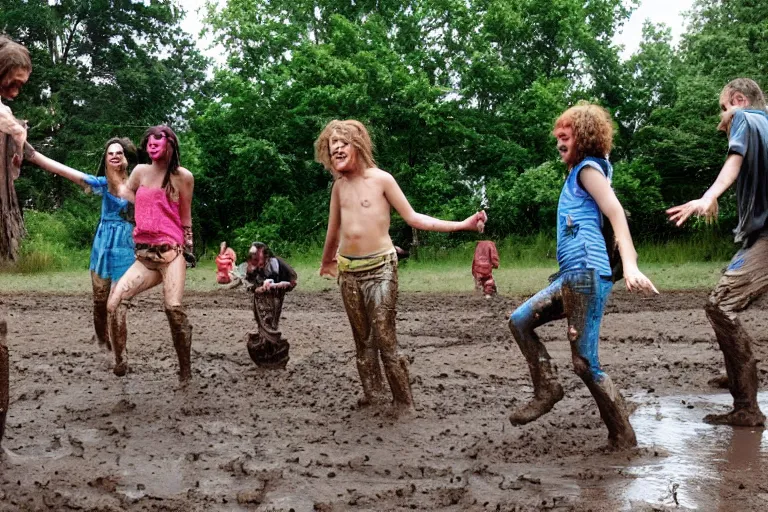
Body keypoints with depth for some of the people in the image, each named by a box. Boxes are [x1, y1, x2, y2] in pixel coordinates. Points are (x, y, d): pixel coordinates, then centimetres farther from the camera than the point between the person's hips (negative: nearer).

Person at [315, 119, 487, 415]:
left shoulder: (381, 179, -5)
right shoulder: (339, 185, 8)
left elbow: (413, 218, -3)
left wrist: (462, 225, -10)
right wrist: (327, 262, 37)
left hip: (379, 268, -5)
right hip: (348, 271, 5)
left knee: (385, 338, -9)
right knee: (362, 338, 9)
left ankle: (403, 402, 0)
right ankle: (372, 394, 19)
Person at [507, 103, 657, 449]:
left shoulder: (588, 168, -2)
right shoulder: (578, 173, 25)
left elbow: (616, 213, -16)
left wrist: (630, 266, -29)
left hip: (586, 274, -10)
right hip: (572, 276, 10)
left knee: (585, 363, -9)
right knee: (520, 321, 14)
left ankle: (624, 439, -2)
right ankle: (547, 389, 13)